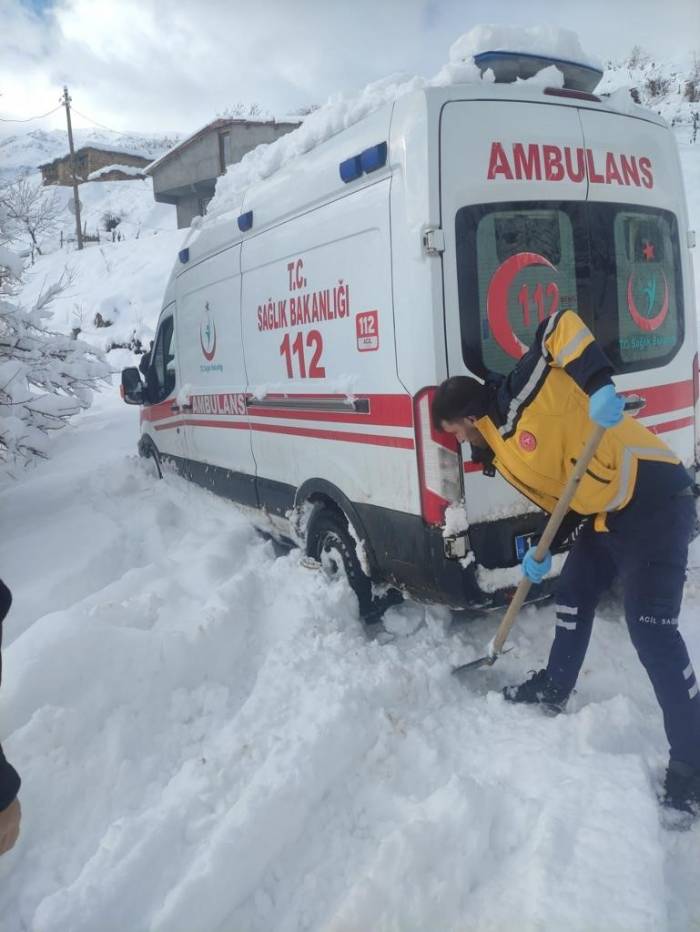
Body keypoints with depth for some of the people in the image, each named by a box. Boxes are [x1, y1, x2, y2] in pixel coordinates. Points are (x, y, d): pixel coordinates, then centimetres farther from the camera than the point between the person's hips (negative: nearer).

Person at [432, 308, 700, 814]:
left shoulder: (521, 395, -14)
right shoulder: (503, 455, 13)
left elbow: (562, 328, -22)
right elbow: (556, 496, 17)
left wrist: (599, 383, -35)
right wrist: (542, 550, 6)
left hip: (654, 499, -10)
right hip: (605, 515, 10)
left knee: (651, 628, -10)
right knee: (574, 594, 18)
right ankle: (554, 689, 39)